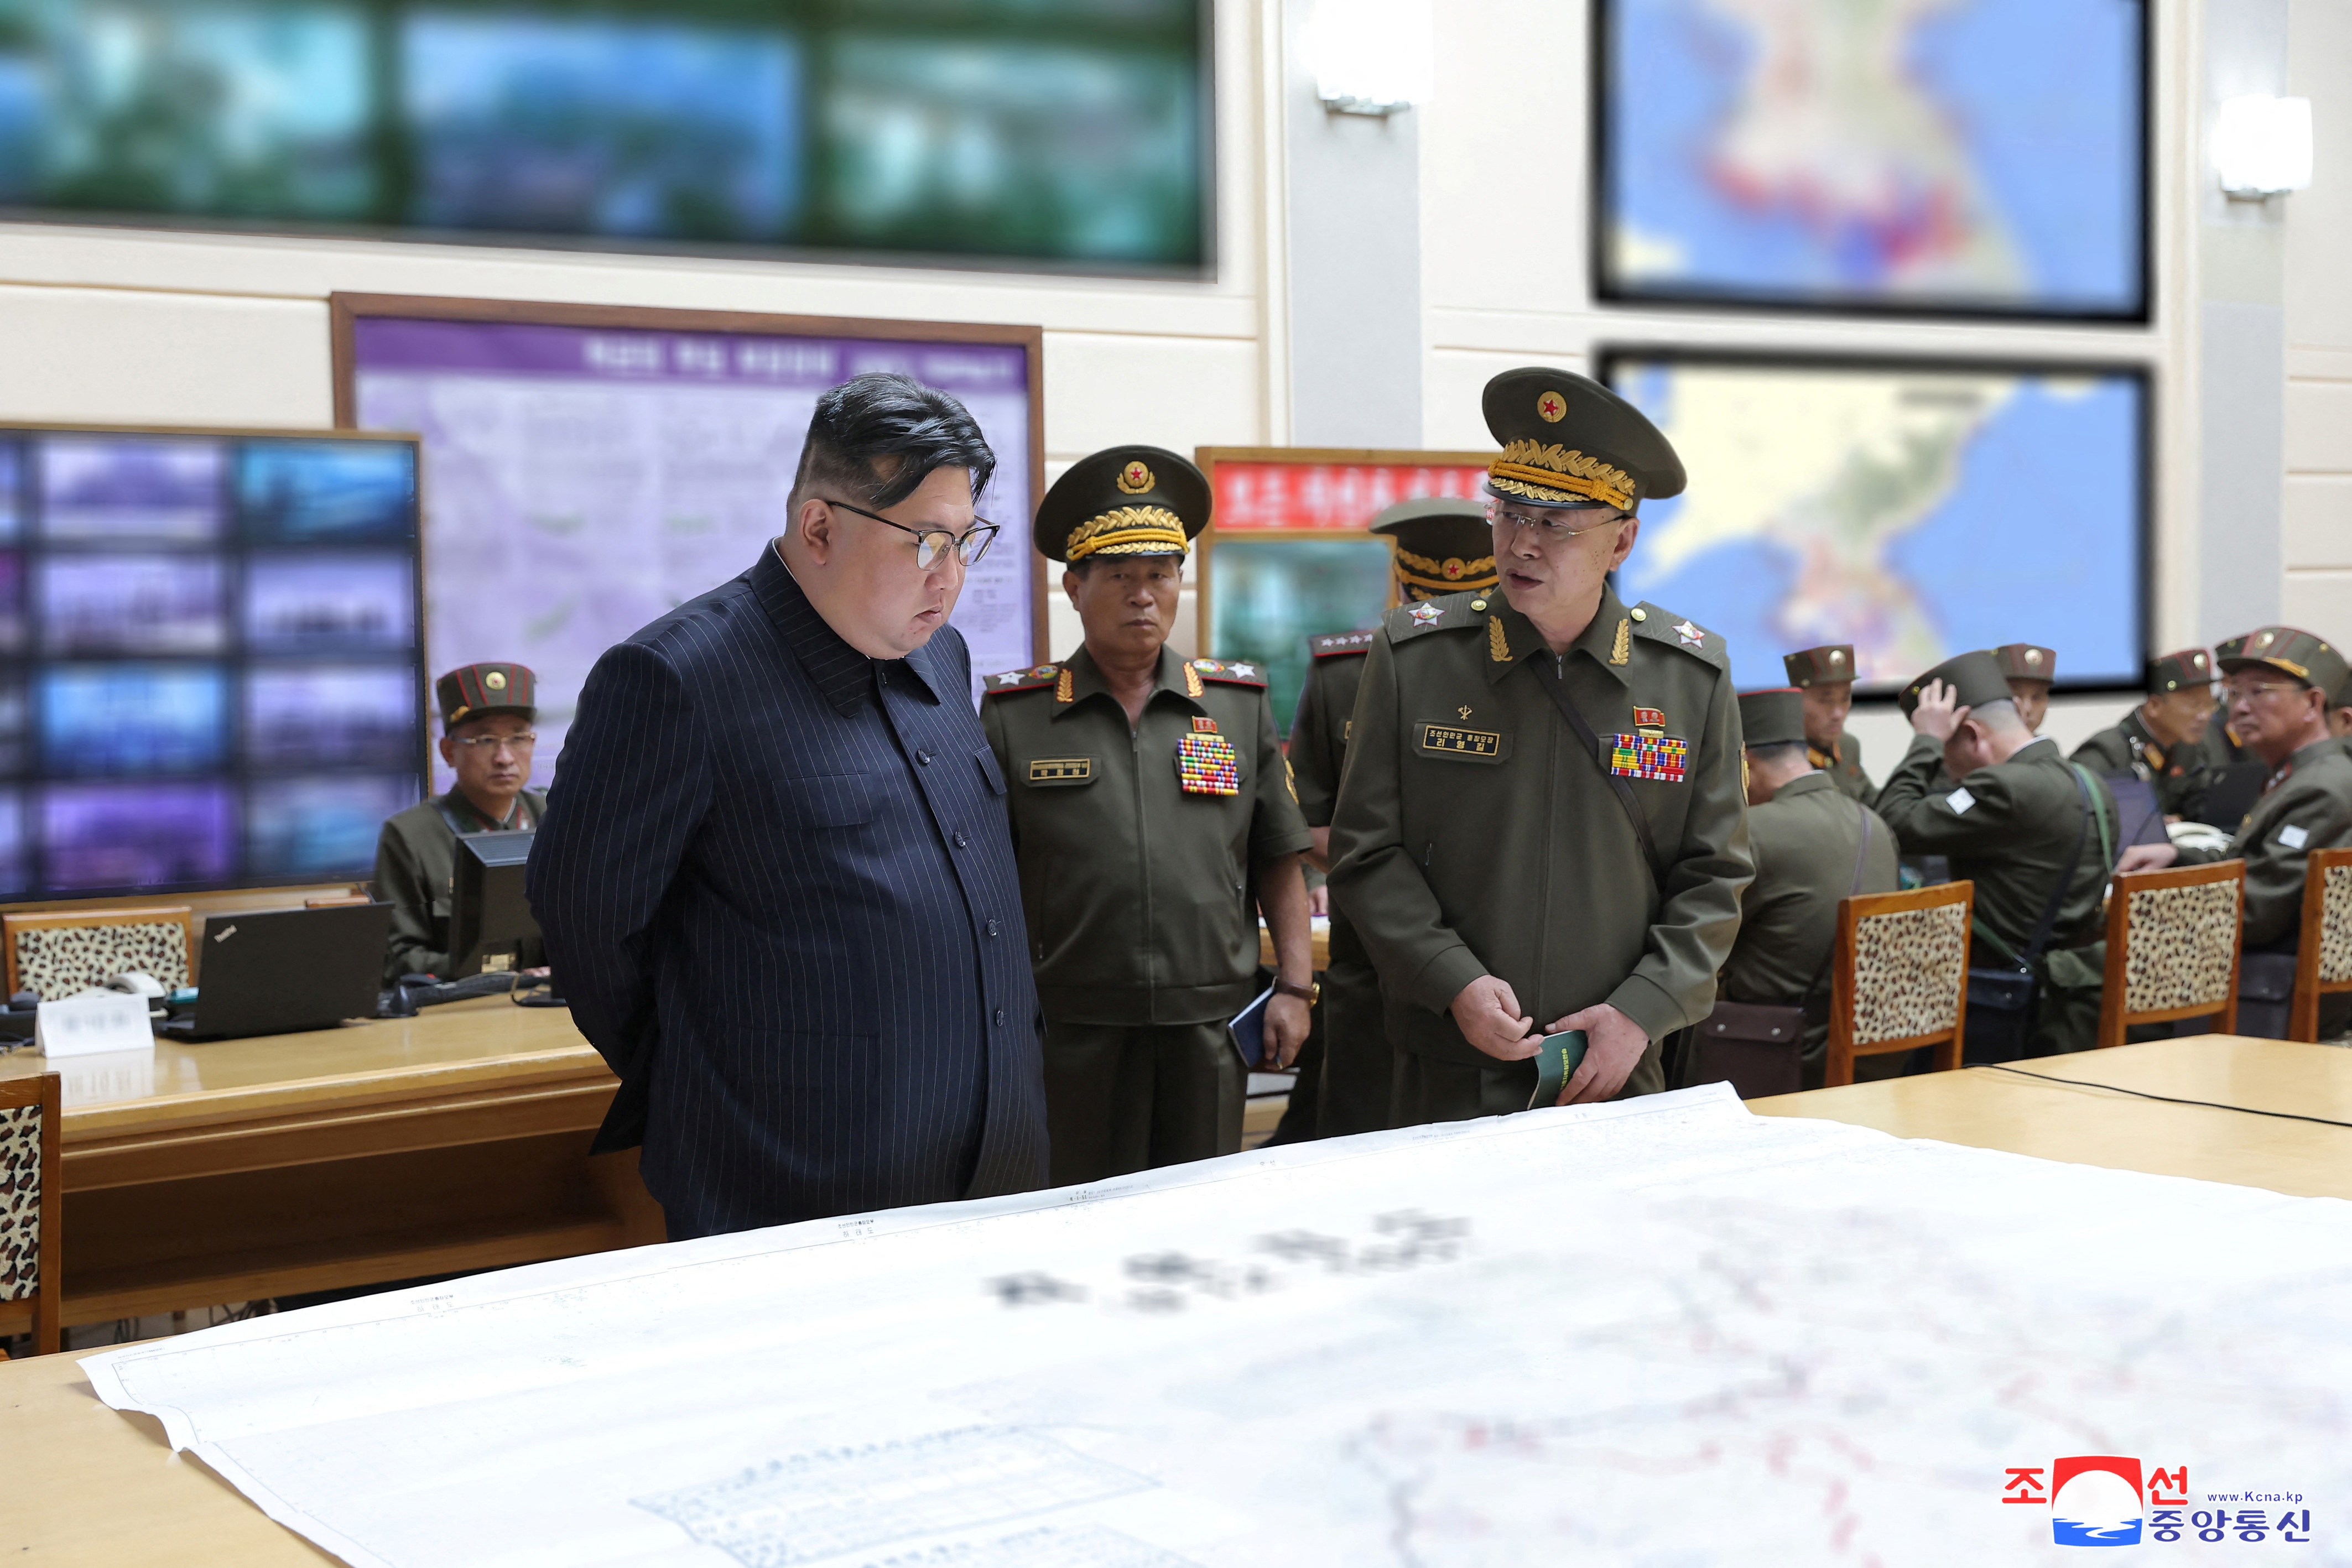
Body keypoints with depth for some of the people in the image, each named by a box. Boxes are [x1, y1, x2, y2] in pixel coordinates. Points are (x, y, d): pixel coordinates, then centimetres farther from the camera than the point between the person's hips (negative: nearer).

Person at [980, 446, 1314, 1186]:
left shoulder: (1239, 704, 10)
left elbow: (1278, 861, 11)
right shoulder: (1013, 716, 3)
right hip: (1072, 1034, -2)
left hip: (1209, 1032, 2)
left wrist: (1294, 986, 4)